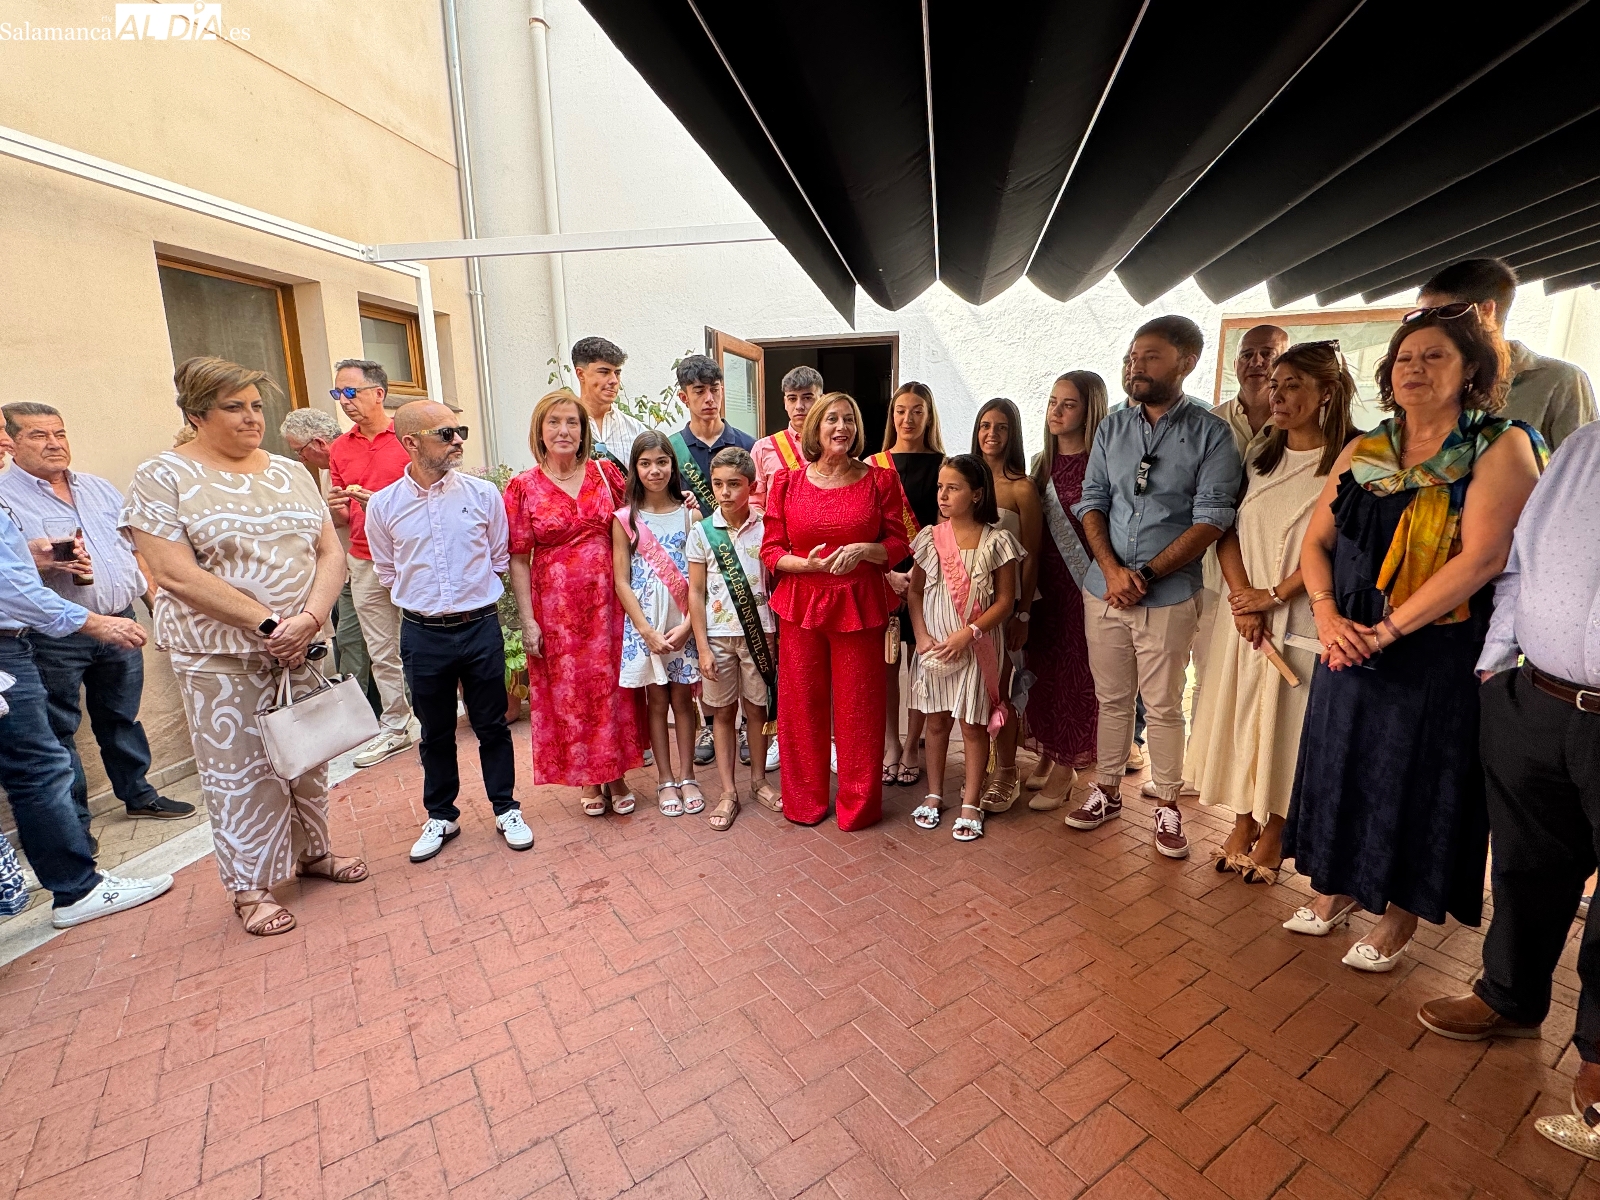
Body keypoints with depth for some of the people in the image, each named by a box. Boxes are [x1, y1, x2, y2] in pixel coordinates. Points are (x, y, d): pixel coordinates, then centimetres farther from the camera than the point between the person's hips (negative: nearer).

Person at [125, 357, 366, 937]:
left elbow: (331, 551, 2)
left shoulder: (292, 471, 8)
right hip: (221, 655, -4)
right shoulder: (162, 477, -5)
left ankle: (311, 850, 33)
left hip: (305, 644, 4)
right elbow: (174, 573, -15)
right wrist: (267, 623, -20)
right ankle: (251, 885, 20)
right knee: (239, 768, 5)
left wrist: (310, 616, -14)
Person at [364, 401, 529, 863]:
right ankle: (441, 816, 34)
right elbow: (388, 573, 10)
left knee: (492, 725, 11)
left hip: (480, 628, -1)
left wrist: (473, 596, 8)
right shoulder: (384, 505, -3)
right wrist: (425, 599, 8)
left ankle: (506, 809, 28)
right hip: (422, 634, 1)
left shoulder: (483, 493, -4)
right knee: (435, 732, 16)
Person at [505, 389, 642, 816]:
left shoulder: (605, 472, 3)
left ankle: (616, 774, 26)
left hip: (607, 599, 2)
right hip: (555, 604, -1)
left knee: (611, 683, 9)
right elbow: (518, 559, -3)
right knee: (567, 689, 8)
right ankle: (588, 779, 27)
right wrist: (527, 620, -7)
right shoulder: (523, 487, -2)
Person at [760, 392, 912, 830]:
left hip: (860, 605, -1)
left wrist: (863, 550, -16)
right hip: (800, 605, 1)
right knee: (802, 704, 8)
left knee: (859, 706, 5)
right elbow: (771, 550, 3)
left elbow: (899, 544, 4)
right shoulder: (786, 483, 4)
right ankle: (804, 801, 27)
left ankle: (859, 803, 25)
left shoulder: (880, 480, 2)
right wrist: (808, 563, -16)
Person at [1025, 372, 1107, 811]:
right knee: (1042, 667, 13)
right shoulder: (1043, 462, 10)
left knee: (1075, 672, 3)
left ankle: (1065, 769, 18)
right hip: (1044, 582, 6)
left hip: (1083, 585, -6)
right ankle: (1046, 755, 29)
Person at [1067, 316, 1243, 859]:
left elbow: (1212, 520, -10)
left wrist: (1145, 575, -15)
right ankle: (1107, 791, 29)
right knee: (1112, 699, 14)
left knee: (1163, 706, 7)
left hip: (1169, 595, -3)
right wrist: (1111, 570, -10)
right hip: (1104, 588, 4)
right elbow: (1091, 503, 5)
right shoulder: (1112, 427, 8)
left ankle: (1167, 806, 24)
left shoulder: (1210, 433, -4)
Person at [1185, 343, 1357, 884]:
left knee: (1286, 727, 7)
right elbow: (1228, 532, 4)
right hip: (1246, 614, 4)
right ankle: (1243, 823, 27)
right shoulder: (1259, 454, 9)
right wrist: (1242, 596, -8)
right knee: (1240, 719, 10)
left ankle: (1272, 834, 25)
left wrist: (1274, 595, -15)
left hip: (1303, 621, -4)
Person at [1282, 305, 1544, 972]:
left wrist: (1387, 630, -20)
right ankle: (1338, 890, 34)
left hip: (1437, 657, -4)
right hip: (1350, 648, 5)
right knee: (1342, 768, 14)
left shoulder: (1501, 448, -7)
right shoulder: (1362, 452, 8)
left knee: (1417, 783, 8)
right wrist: (1327, 615, -10)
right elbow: (1317, 541, 6)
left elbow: (1480, 558, -17)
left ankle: (1399, 918, 28)